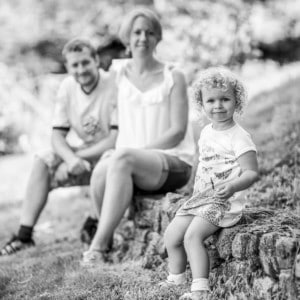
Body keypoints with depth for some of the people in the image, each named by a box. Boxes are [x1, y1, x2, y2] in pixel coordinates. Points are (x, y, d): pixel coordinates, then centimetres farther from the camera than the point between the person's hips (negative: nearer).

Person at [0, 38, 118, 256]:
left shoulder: (113, 86, -17)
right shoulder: (67, 87, 0)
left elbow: (118, 139, -19)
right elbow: (58, 135, -2)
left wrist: (79, 157, -21)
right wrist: (71, 159, -24)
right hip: (76, 154, 4)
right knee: (42, 162, -18)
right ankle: (25, 234, -20)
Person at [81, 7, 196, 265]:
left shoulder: (173, 77, 0)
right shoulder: (120, 72, 11)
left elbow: (177, 131, -6)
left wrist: (136, 152, -17)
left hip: (174, 162, -3)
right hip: (132, 164, 3)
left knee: (122, 158, -35)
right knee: (101, 171, -32)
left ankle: (98, 245, -34)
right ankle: (109, 240, -17)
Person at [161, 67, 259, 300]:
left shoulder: (239, 137, -14)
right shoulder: (206, 132, 11)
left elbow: (252, 172, -19)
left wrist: (233, 186, -36)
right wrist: (196, 190, 16)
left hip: (224, 202, -8)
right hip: (200, 197, 8)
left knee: (192, 235, -25)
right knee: (171, 235, 6)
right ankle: (175, 280, 25)